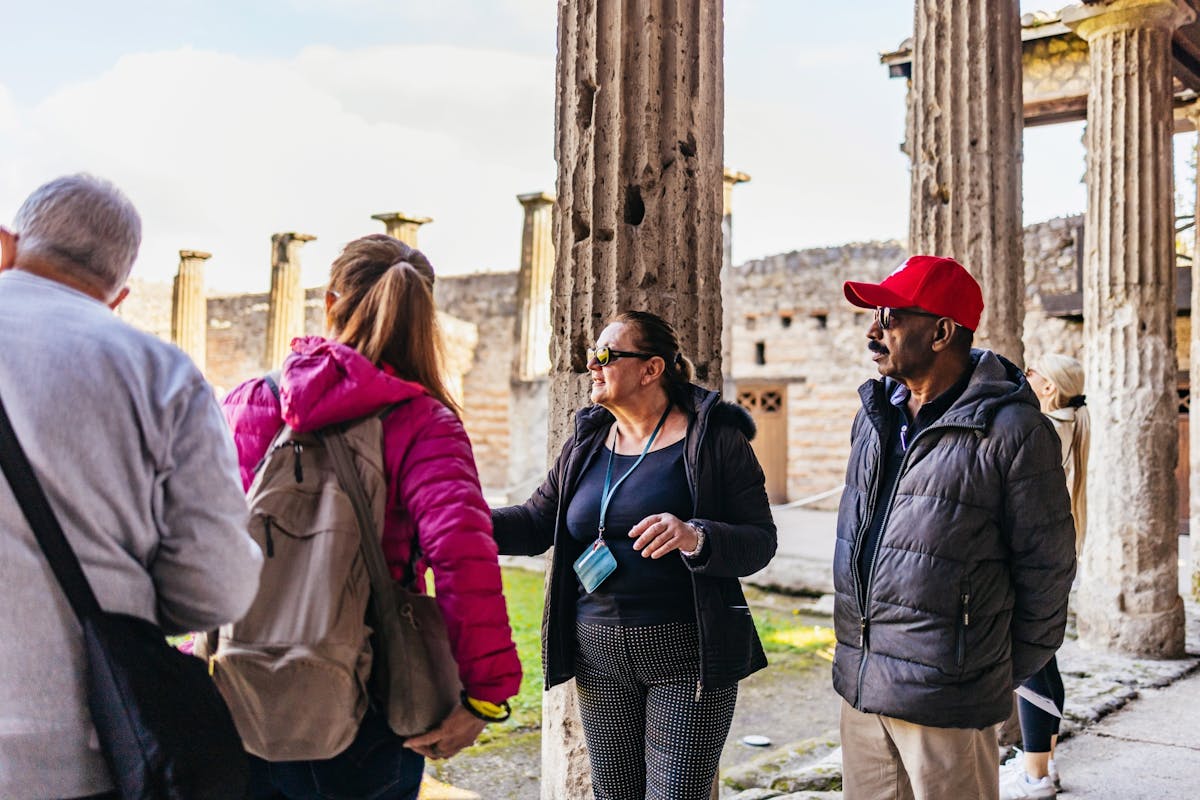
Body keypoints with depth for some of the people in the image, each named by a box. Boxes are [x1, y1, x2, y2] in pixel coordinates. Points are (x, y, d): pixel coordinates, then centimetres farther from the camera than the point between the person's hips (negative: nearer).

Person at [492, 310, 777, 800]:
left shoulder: (715, 438, -7)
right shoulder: (587, 442, 10)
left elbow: (760, 542, -10)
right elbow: (537, 524, 8)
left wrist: (695, 538, -29)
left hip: (687, 654, -5)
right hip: (600, 654, 5)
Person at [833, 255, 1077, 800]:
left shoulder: (1011, 430, -12)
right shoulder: (875, 415, 11)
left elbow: (1045, 565, -6)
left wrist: (1010, 671, 3)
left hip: (946, 700, -7)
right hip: (858, 684, 7)